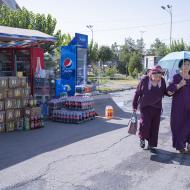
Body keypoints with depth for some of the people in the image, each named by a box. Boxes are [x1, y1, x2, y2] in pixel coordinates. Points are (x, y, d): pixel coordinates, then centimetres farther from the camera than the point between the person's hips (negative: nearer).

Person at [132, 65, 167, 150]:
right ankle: (142, 138, 16)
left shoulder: (162, 81, -5)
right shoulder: (144, 80, -13)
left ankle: (151, 145, 21)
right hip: (145, 107, -3)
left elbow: (164, 92, 12)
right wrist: (134, 106, 0)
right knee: (145, 124, -15)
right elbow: (137, 93, -3)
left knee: (154, 127, 5)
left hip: (157, 107, 3)